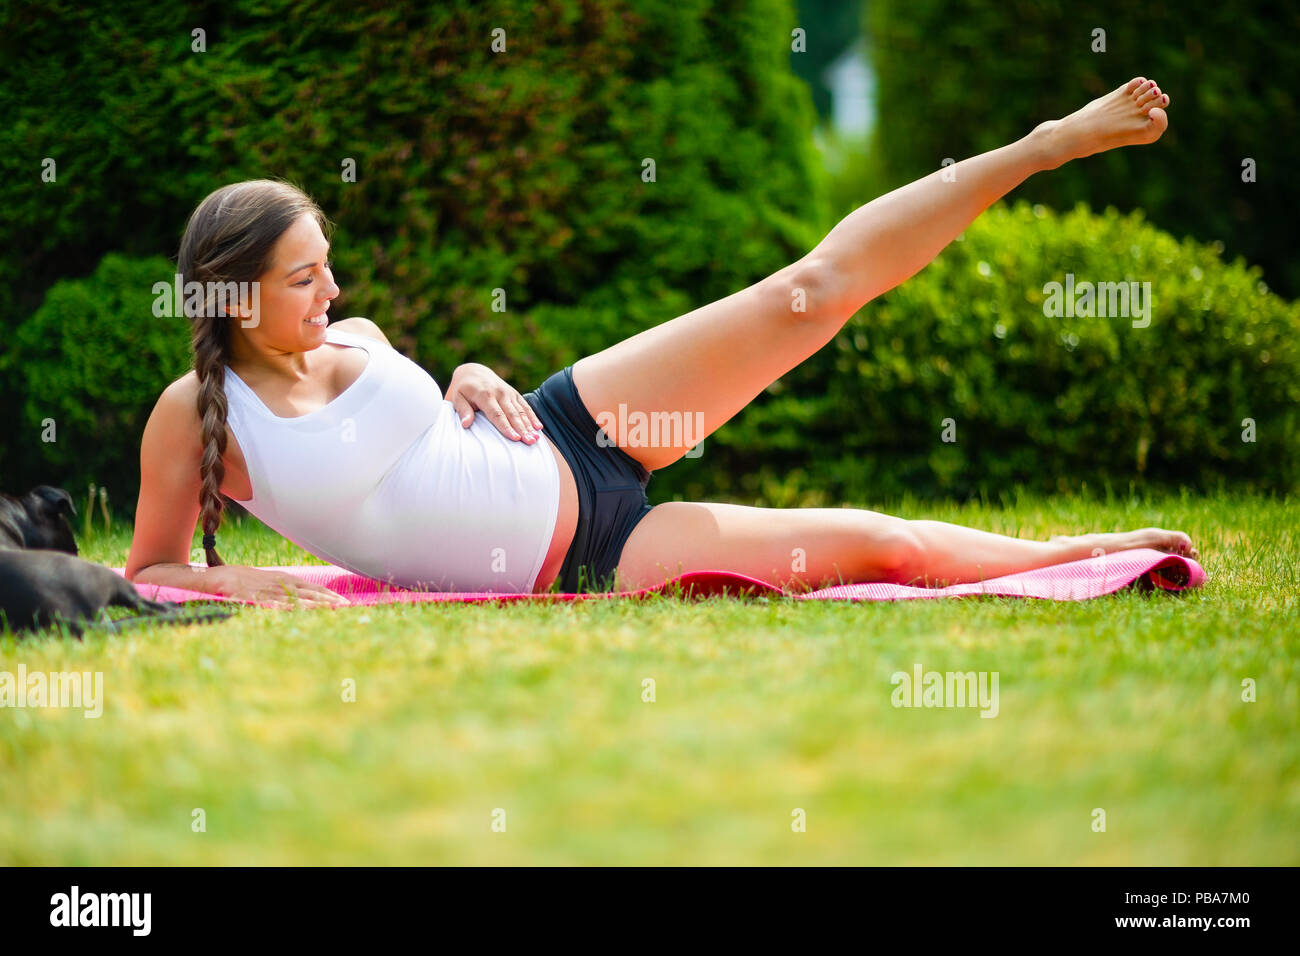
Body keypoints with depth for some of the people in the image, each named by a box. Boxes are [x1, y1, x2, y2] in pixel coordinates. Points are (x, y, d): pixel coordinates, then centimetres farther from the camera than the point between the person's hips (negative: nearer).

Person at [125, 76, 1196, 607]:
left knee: (818, 286, -9)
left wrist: (472, 378, 1)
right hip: (578, 567, -5)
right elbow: (149, 571, -2)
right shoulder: (194, 416, -12)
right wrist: (236, 581, -21)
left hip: (568, 431, 5)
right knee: (871, 543, -16)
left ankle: (1047, 144, 1)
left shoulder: (351, 336, 3)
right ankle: (1076, 556, 4)